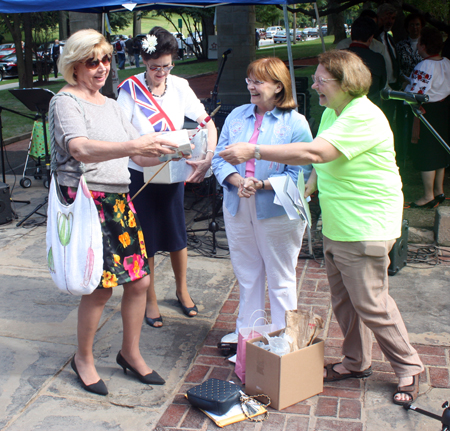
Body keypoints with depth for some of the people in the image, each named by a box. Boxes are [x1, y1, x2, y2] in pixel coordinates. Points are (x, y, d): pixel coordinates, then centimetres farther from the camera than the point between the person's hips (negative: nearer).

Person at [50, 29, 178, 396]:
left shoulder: (111, 105, 18)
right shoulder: (65, 101, -6)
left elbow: (140, 154, 13)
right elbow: (80, 149, -25)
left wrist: (166, 150, -7)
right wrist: (133, 146, -38)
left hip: (118, 199, 7)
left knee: (139, 280, 6)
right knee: (102, 285, -5)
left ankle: (130, 353, 26)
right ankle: (84, 358, 19)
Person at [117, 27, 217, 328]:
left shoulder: (179, 86, -3)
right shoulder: (131, 89, -12)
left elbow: (207, 123, -8)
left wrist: (209, 158, -23)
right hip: (140, 175, -2)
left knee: (177, 235, 13)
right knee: (146, 239, 6)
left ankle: (182, 290, 35)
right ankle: (150, 300, 24)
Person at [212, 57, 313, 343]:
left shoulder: (295, 123, -8)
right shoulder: (237, 116, 8)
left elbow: (301, 171, -15)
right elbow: (219, 157, 4)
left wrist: (262, 185, -25)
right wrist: (238, 181, -16)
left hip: (277, 211, -5)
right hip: (238, 209, 5)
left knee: (280, 278, 8)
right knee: (246, 274, 18)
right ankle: (246, 332, 34)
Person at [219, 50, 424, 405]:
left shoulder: (364, 117, -22)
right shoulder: (331, 113, 10)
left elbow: (314, 153, -33)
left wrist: (254, 151, -31)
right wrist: (306, 189, 8)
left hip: (365, 231, -9)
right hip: (335, 228, 9)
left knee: (371, 304, -1)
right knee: (343, 299, 17)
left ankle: (409, 369, 18)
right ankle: (357, 361, 34)